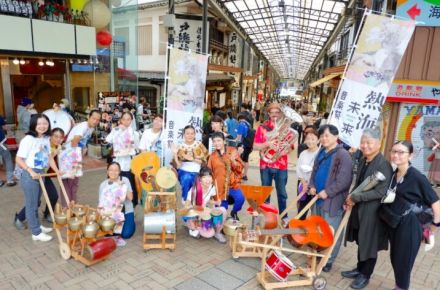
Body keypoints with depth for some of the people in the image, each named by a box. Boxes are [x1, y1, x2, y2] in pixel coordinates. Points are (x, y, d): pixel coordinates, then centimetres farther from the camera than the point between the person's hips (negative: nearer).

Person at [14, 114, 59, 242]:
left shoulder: (46, 139, 4)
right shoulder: (28, 139, -18)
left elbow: (49, 156, 11)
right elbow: (18, 160, -16)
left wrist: (57, 171, 4)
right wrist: (31, 172, -23)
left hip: (41, 174, 7)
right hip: (29, 175, -7)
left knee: (36, 203, 21)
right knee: (31, 204, 5)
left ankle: (37, 226, 36)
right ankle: (36, 233, 14)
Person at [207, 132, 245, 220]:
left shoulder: (233, 151, 2)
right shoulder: (212, 156, 7)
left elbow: (240, 168, -1)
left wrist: (233, 161, -18)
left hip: (233, 184, -1)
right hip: (219, 187, 2)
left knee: (240, 198, -25)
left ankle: (234, 212, 5)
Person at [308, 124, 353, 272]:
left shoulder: (343, 155, -13)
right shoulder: (321, 153, 12)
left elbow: (344, 180, -19)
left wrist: (327, 192, -20)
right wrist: (312, 186, 4)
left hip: (333, 201, -8)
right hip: (318, 198, 8)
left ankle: (328, 260, 17)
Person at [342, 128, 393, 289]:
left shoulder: (384, 164, -18)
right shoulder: (362, 160, 5)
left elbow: (380, 192, -23)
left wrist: (355, 197, -20)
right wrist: (352, 199, -1)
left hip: (373, 211, -7)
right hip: (360, 208, 7)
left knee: (370, 243, 10)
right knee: (361, 241, 20)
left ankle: (365, 275, 27)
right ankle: (359, 269, 37)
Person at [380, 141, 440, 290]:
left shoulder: (417, 177, -17)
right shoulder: (393, 175, 3)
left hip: (409, 226, -6)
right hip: (394, 224, 6)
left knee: (403, 262, 8)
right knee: (395, 259, 17)